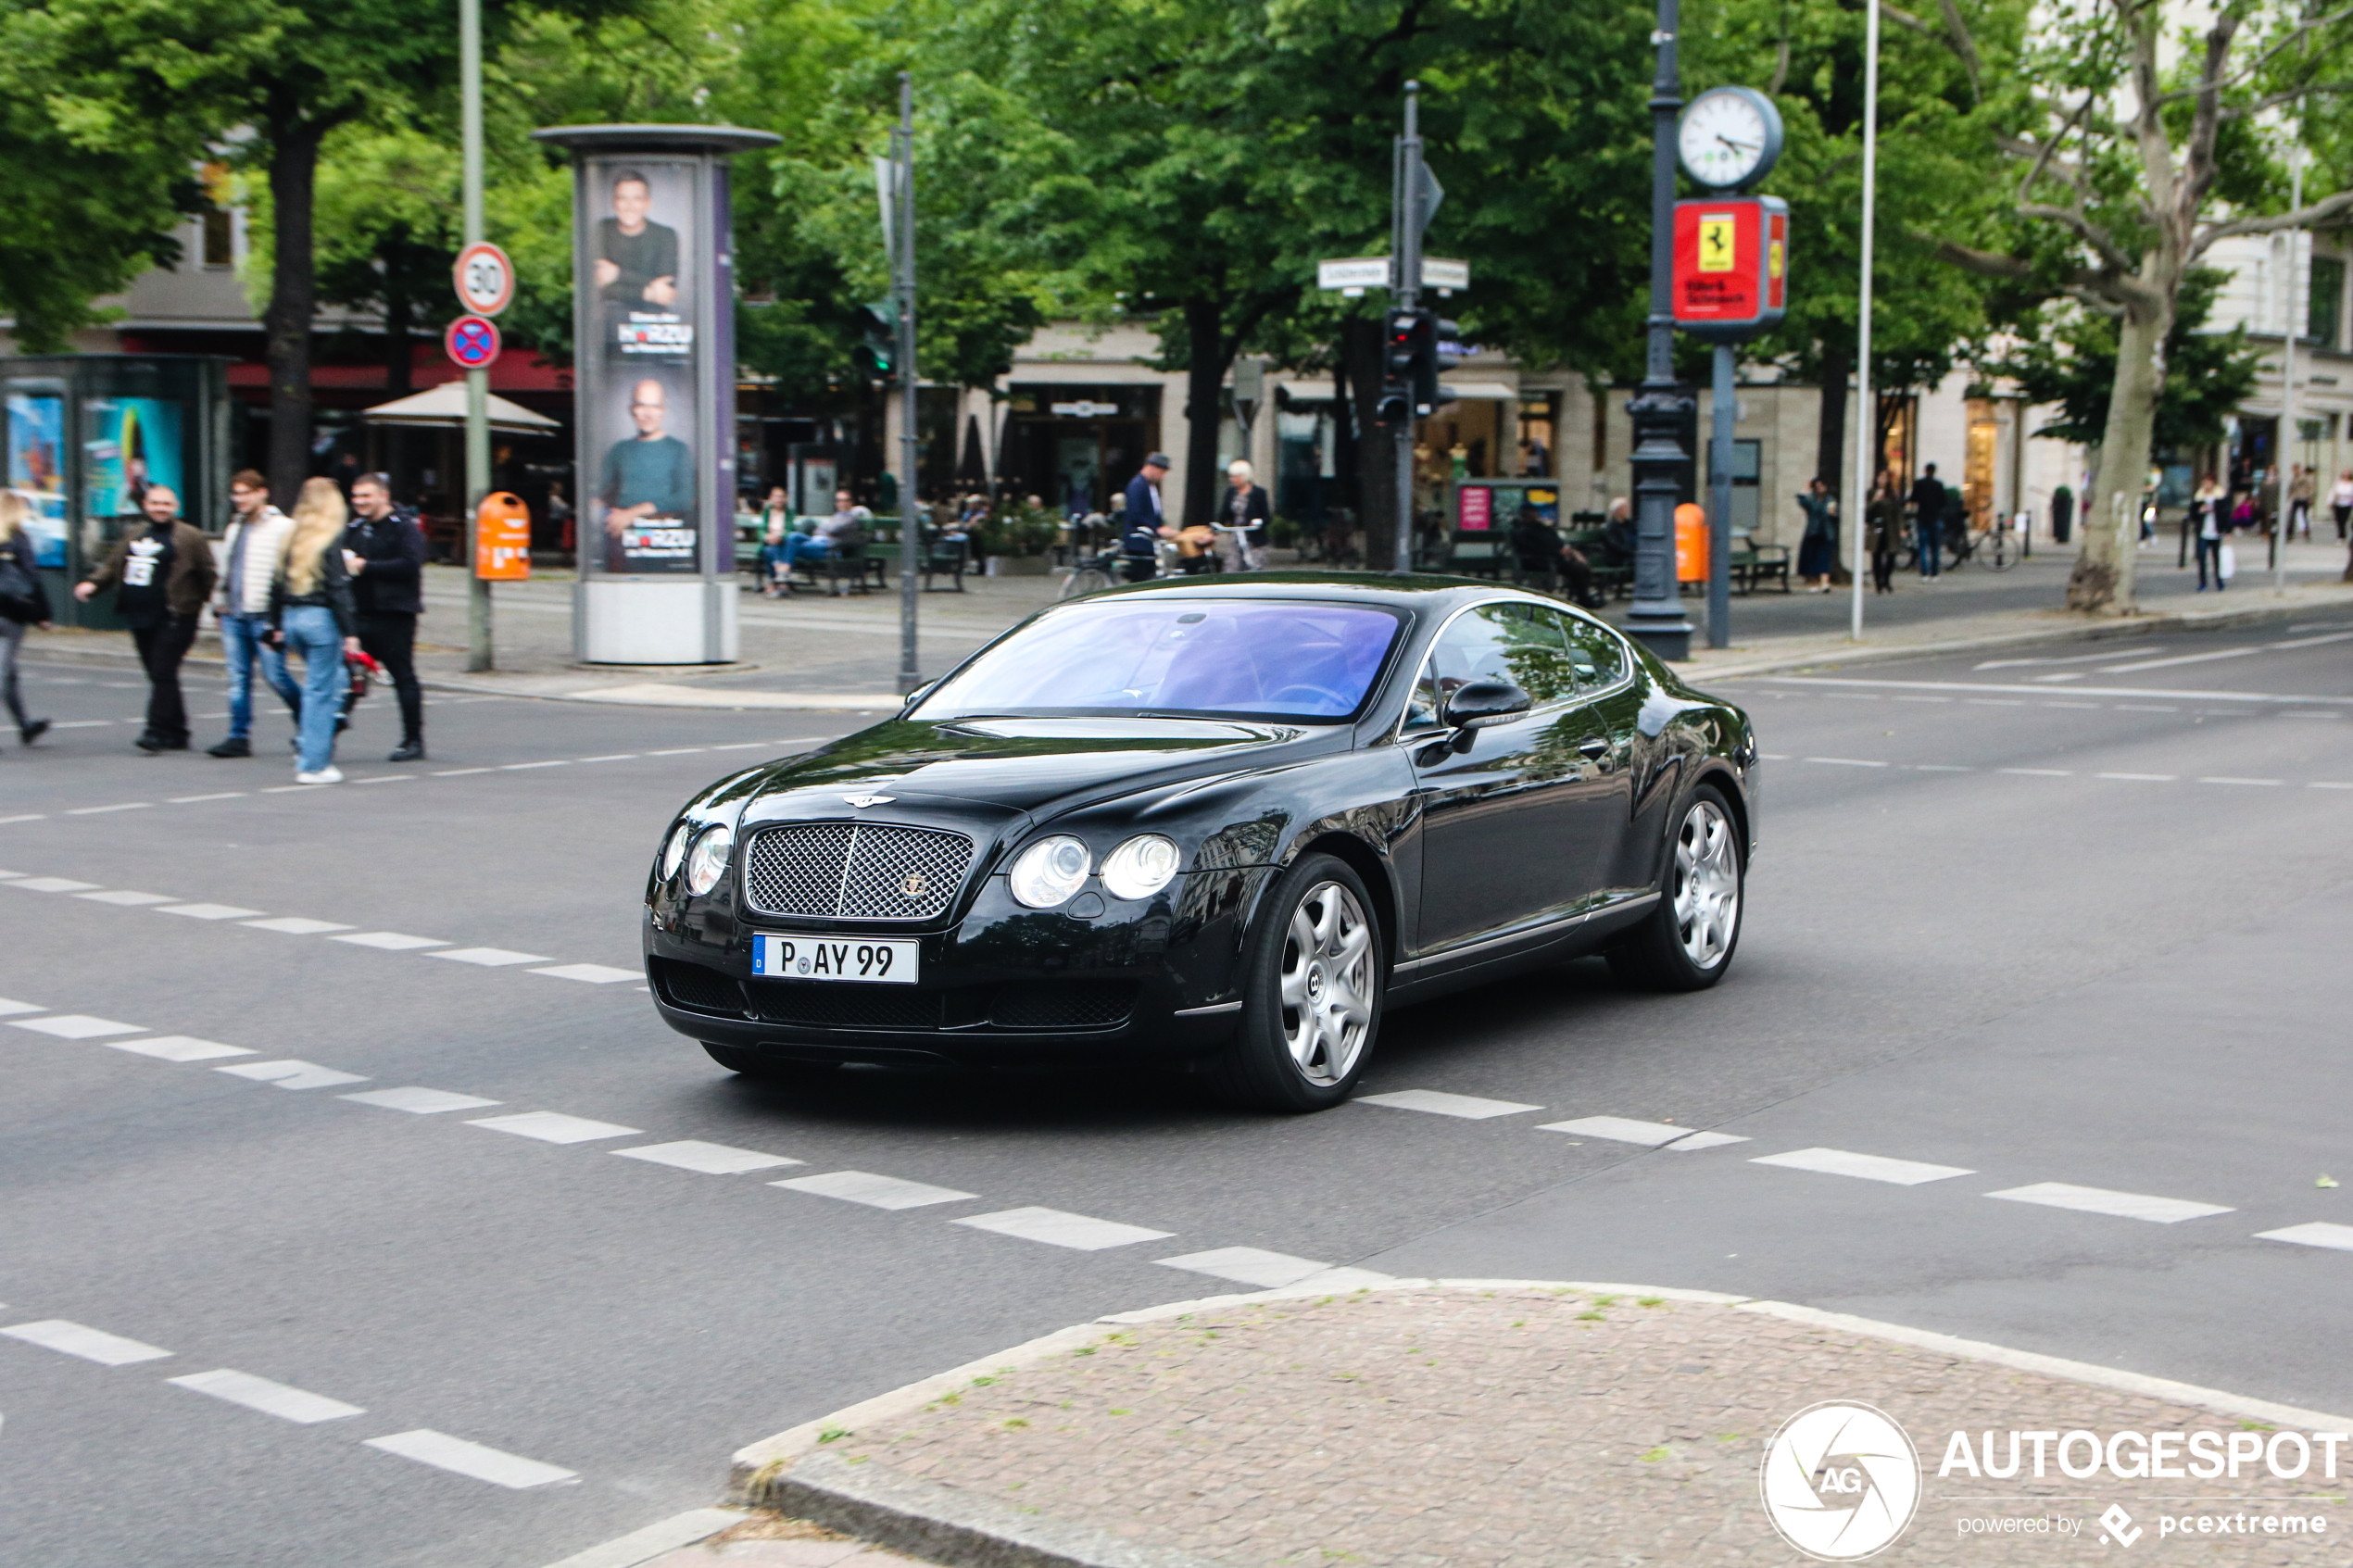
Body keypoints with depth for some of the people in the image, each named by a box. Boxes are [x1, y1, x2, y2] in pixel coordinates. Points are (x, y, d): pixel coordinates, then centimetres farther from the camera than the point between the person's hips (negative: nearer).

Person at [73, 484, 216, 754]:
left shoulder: (188, 538, -2)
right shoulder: (135, 538, 19)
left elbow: (209, 575, -4)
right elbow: (114, 566, 23)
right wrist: (93, 582, 5)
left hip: (172, 618, -7)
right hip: (141, 619, 7)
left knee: (163, 673, -13)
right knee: (158, 676, 9)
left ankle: (156, 732, -16)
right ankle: (176, 734, 16)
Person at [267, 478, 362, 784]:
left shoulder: (293, 539, 9)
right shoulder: (331, 540, -11)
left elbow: (277, 584, 13)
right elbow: (338, 589, -15)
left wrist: (277, 626, 21)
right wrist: (349, 632, -14)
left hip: (292, 618, 7)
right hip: (321, 619, -7)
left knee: (335, 679, 21)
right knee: (321, 690, -1)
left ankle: (310, 749, 15)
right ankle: (313, 765, 1)